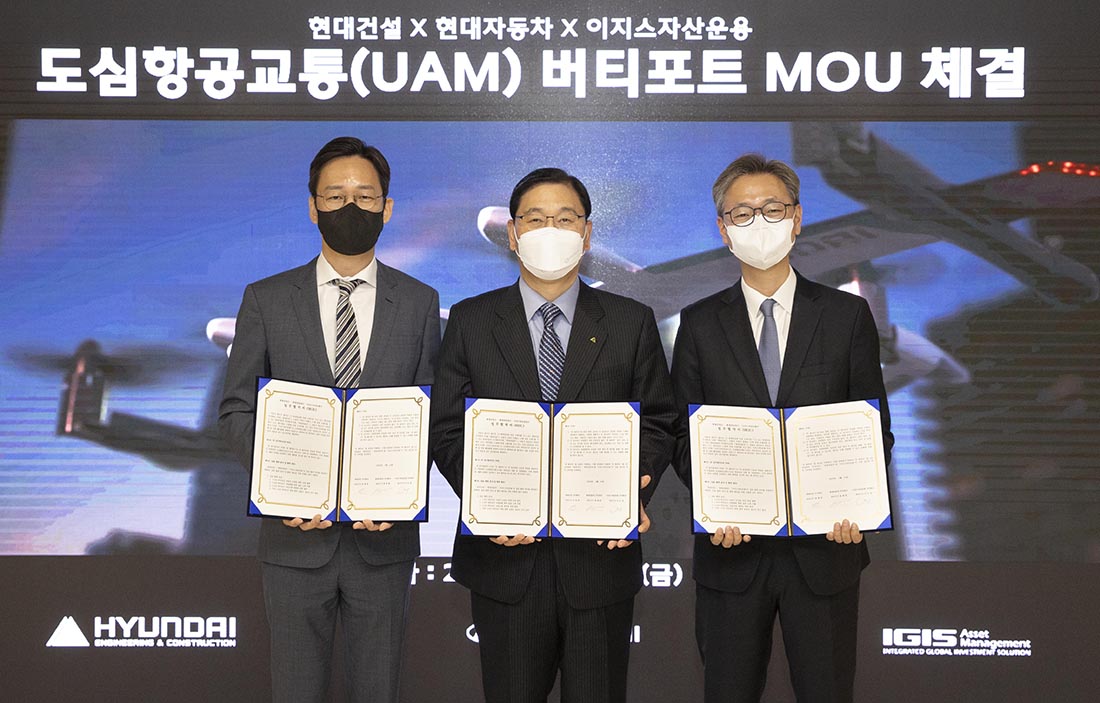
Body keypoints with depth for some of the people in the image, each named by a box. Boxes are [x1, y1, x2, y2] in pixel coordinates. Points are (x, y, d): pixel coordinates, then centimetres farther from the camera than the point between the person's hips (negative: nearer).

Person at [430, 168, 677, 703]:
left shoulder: (632, 322, 3)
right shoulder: (471, 322, 3)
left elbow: (658, 423, 4)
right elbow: (447, 430, 1)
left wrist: (634, 495, -14)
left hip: (602, 553, 0)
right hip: (505, 555, 0)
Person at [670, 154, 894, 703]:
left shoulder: (847, 314, 3)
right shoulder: (699, 323, 4)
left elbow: (876, 428, 3)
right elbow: (684, 435, 4)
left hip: (825, 544, 0)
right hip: (731, 548, 1)